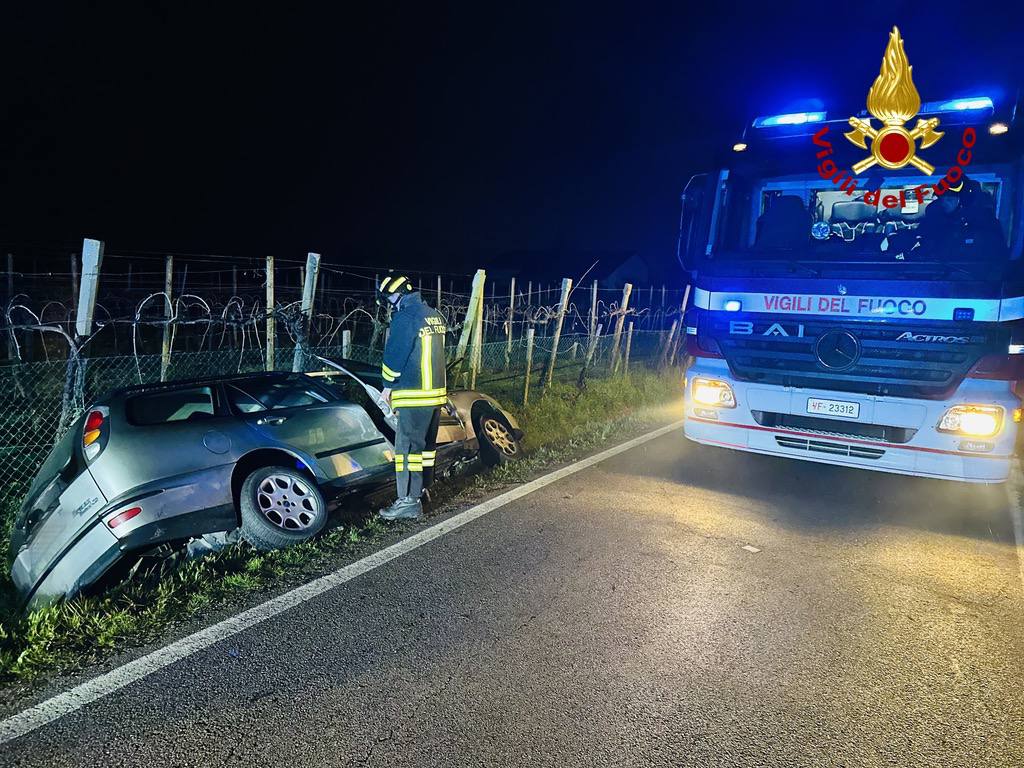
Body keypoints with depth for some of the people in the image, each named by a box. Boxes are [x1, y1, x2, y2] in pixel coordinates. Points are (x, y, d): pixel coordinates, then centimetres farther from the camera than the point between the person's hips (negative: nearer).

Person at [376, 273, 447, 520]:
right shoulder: (435, 316, 13)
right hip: (437, 391, 9)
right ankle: (421, 490, 28)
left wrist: (388, 386, 2)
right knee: (427, 444, 17)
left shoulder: (406, 317, -14)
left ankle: (409, 502, -3)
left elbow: (394, 355, -11)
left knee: (407, 447, -4)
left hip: (415, 396, -9)